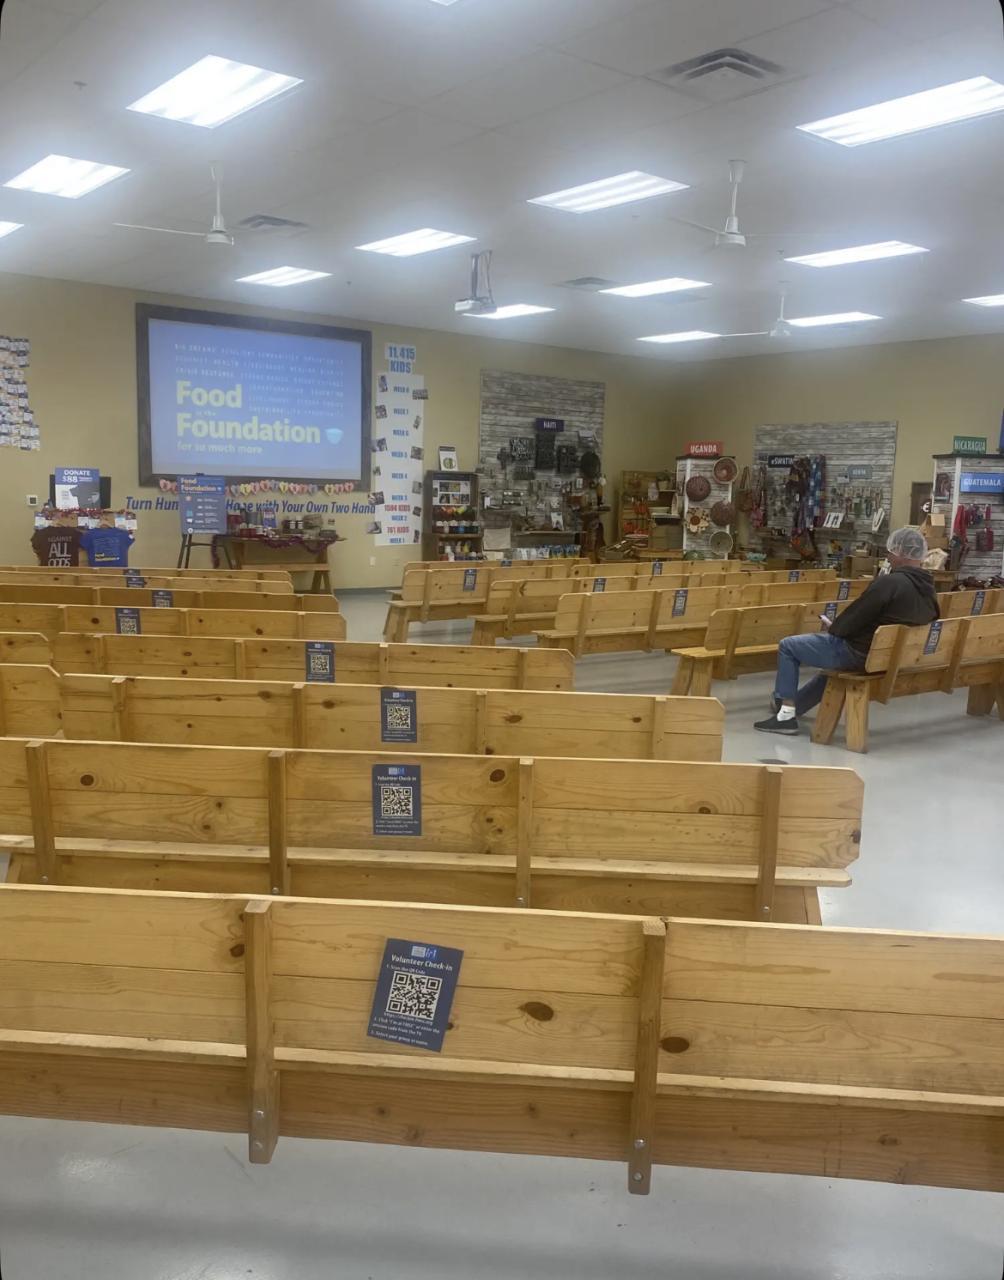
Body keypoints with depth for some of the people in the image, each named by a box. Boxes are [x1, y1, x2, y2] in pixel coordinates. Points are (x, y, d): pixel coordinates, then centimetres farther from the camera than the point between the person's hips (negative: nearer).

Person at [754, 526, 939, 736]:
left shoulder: (890, 582, -24)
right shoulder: (928, 588, 2)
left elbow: (856, 615, -18)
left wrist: (833, 628, 3)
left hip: (860, 652, -9)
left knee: (787, 646, 3)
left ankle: (786, 714, 7)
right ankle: (792, 706, 41)